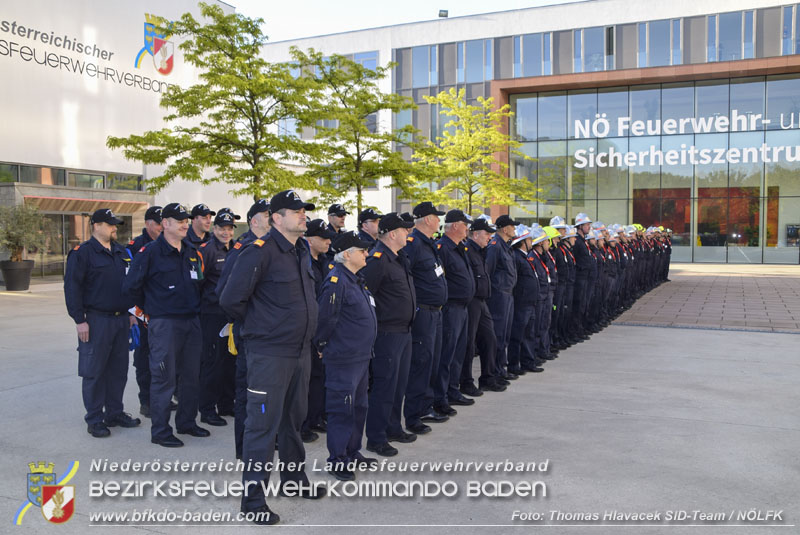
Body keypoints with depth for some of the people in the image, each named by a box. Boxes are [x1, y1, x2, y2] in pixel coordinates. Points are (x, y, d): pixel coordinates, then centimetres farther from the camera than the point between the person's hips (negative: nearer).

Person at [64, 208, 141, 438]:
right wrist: (79, 320, -14)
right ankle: (94, 419, 10)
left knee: (118, 369, 11)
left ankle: (115, 412, 23)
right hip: (96, 320, -6)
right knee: (94, 371, 0)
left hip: (121, 320, 6)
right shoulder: (82, 253, -7)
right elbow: (72, 287, -10)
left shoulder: (121, 252, 13)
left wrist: (131, 311, 16)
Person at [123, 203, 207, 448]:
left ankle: (186, 422, 27)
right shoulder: (150, 252, -9)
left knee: (191, 375, 13)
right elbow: (131, 286, -7)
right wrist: (150, 308, 2)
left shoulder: (192, 253, 11)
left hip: (192, 322, 7)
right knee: (164, 378, -1)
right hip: (164, 324, -6)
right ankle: (160, 431, 10)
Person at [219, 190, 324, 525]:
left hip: (300, 350, 8)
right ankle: (253, 498, 13)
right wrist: (257, 324, -4)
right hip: (269, 354, -8)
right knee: (263, 424, 0)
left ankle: (294, 479, 37)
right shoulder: (260, 252, -17)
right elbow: (230, 299, -19)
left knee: (294, 419, 20)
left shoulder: (301, 251, 10)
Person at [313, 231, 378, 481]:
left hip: (361, 356, 10)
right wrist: (323, 346, -8)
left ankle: (353, 453, 30)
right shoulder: (336, 280, -19)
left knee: (358, 406, 17)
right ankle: (337, 461, 10)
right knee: (341, 408, -1)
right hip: (343, 359, -10)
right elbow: (325, 317, -20)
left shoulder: (356, 280, 14)